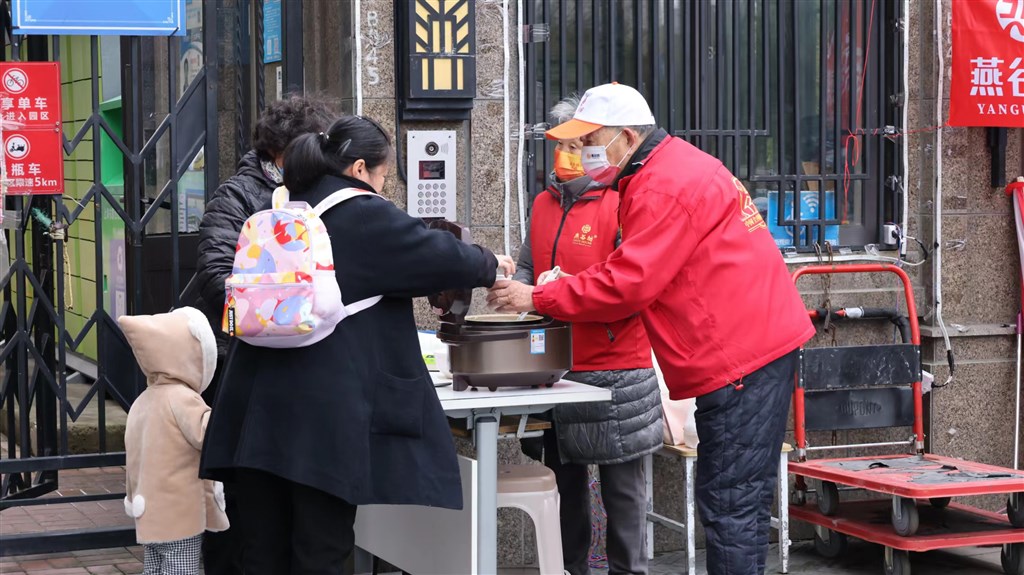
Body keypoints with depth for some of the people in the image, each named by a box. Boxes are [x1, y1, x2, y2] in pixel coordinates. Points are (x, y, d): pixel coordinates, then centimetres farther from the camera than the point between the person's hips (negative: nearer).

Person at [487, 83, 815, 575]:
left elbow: (628, 284, -19)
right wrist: (563, 287, 4)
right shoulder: (672, 168, 19)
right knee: (734, 500, 14)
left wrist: (537, 298, -10)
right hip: (752, 345, 11)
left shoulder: (667, 187, -16)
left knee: (730, 504, -7)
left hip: (743, 356, -11)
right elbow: (640, 273, 17)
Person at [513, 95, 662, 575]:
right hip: (555, 368, 7)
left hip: (614, 368, -6)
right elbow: (529, 268, 19)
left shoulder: (620, 205, -9)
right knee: (565, 477, 15)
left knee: (621, 482, 4)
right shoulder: (544, 204, 12)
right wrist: (516, 289, -2)